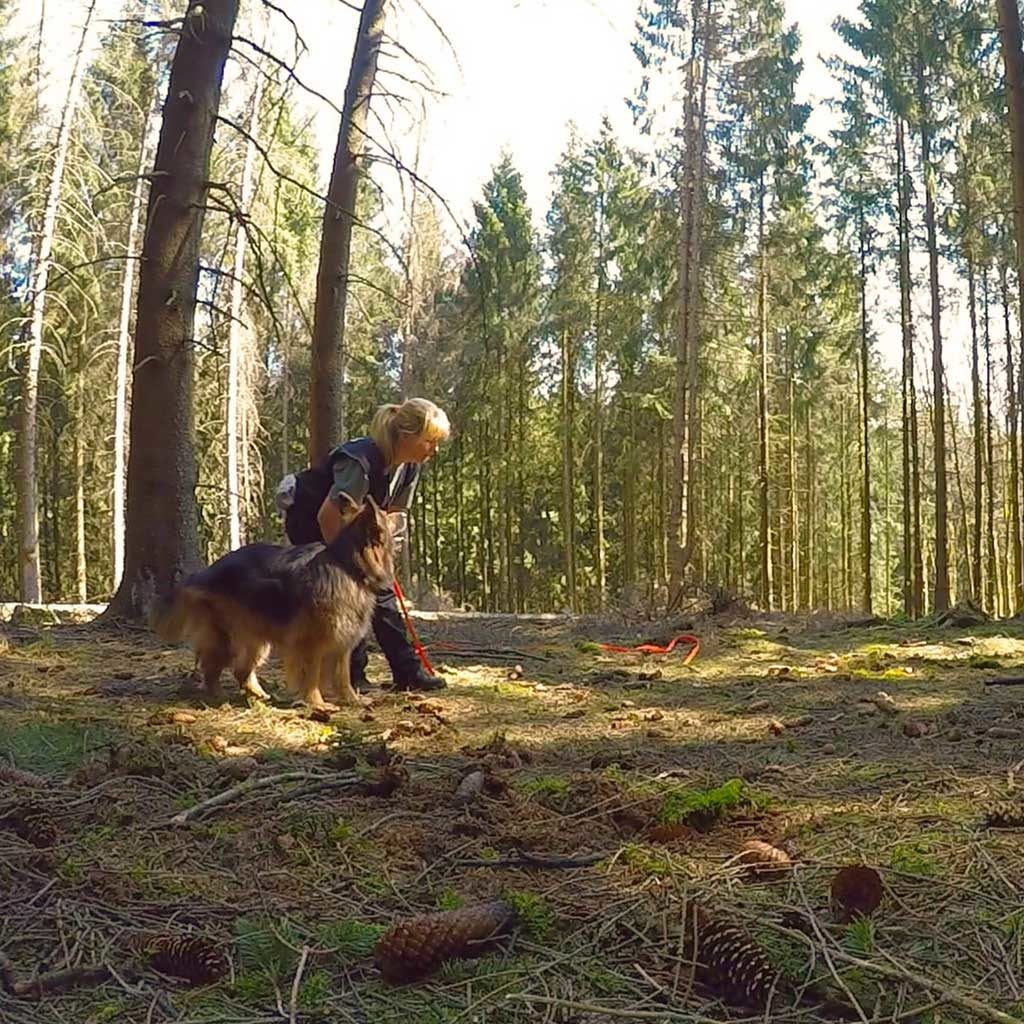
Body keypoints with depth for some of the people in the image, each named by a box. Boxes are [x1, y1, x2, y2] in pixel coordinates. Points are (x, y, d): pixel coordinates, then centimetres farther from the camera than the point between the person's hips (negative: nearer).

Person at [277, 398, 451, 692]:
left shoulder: (409, 466, -9)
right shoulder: (362, 461, -36)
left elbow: (393, 512, 2)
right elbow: (328, 516, -34)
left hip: (345, 522, 8)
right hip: (309, 521, -8)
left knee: (379, 586, 1)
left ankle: (408, 671, 3)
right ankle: (351, 675, -4)